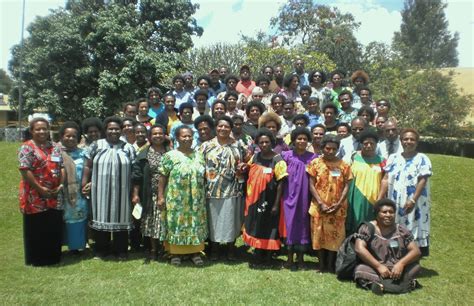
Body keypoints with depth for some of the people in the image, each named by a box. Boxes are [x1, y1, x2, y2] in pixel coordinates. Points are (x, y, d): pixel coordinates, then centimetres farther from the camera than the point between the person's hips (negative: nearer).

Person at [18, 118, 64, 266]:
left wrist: (61, 185, -4)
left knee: (55, 228, 11)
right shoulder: (27, 147, -7)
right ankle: (36, 259, 19)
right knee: (36, 229, 5)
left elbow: (61, 167, 10)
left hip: (54, 196, 6)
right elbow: (25, 170, -14)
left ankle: (54, 257, 25)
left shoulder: (55, 147, 11)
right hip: (35, 197, -5)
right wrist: (40, 189, -16)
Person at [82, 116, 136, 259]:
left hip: (121, 191, 0)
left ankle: (121, 250, 19)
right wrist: (84, 184, -1)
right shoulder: (96, 145, 4)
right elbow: (87, 167, 5)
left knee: (120, 217, 6)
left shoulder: (128, 148, 3)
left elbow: (134, 171, 3)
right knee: (102, 216, 8)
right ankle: (101, 249, 22)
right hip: (101, 191, 0)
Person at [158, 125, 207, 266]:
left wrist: (204, 195, 9)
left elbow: (203, 176, 12)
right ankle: (175, 253, 19)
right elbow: (162, 177, -6)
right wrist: (161, 196, -10)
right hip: (176, 199, -3)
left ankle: (195, 252, 22)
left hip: (196, 199, 4)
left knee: (196, 224, 9)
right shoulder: (170, 156, -5)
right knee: (176, 223, 5)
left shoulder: (199, 156, 7)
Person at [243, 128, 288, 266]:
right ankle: (258, 254, 33)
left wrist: (276, 204, -15)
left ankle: (267, 255, 26)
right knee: (256, 226, 16)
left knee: (268, 227, 8)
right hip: (254, 199, 5)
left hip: (269, 201, -5)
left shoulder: (277, 160, -13)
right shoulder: (255, 157, 3)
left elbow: (280, 183, -13)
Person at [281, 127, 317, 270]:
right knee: (290, 222, 1)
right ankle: (290, 258, 12)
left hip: (305, 195, 1)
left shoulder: (313, 157, 3)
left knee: (303, 222, 6)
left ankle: (300, 257, 19)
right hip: (290, 194, -1)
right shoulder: (286, 155, 2)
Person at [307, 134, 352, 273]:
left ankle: (331, 265, 17)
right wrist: (321, 203, -11)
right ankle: (322, 265, 19)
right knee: (319, 235, 7)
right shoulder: (315, 163, -1)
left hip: (337, 208, 0)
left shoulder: (344, 165, 1)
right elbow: (311, 185, -3)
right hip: (319, 207, 0)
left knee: (335, 236, 5)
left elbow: (346, 186, 0)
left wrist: (338, 204, -11)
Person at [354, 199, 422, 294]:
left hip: (398, 269, 3)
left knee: (416, 266, -20)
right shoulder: (367, 228, -1)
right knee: (360, 269, -30)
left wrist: (401, 263, -19)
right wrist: (378, 266, -20)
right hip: (375, 269, -2)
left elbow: (416, 251, -1)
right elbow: (359, 249, -13)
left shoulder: (402, 231, 6)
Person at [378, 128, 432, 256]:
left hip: (414, 205, -3)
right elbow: (386, 180, 5)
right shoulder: (393, 158, 10)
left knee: (413, 233, -2)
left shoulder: (422, 159, -1)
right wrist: (379, 199, -4)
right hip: (394, 204, 3)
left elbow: (422, 181, -10)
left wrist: (413, 200, -21)